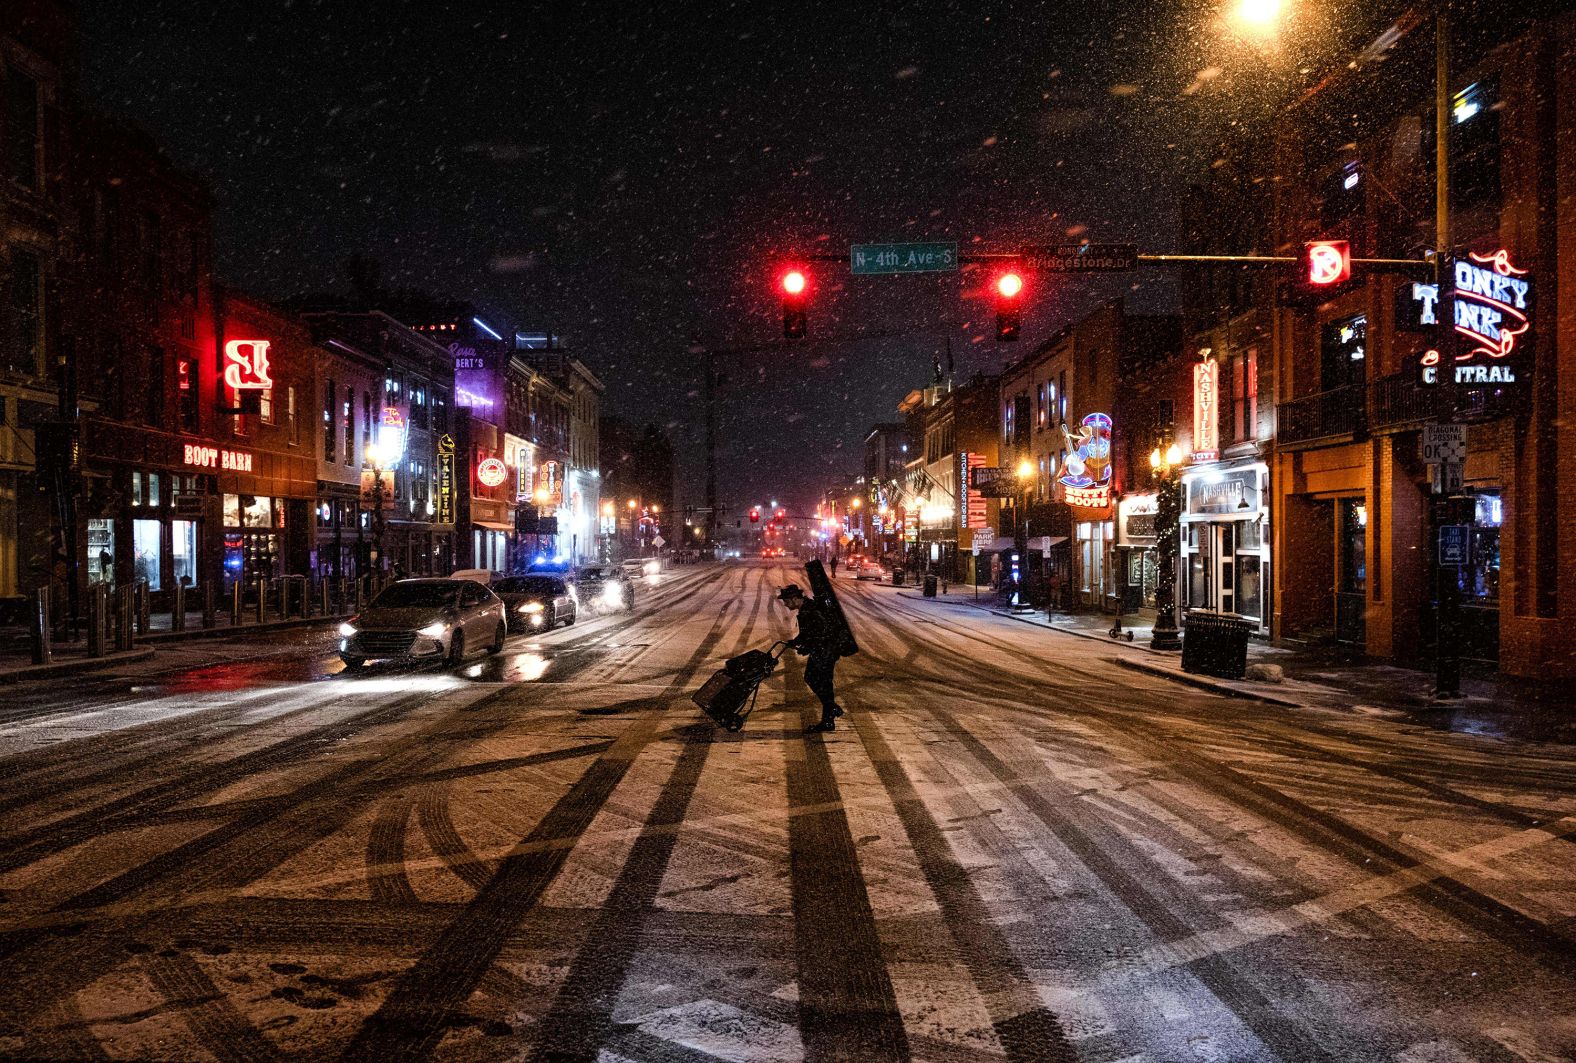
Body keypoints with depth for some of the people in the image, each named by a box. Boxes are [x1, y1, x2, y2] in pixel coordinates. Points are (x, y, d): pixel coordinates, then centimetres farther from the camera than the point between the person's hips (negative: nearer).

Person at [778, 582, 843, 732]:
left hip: (826, 653, -10)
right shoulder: (804, 609, 7)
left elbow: (827, 633, -27)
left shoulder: (813, 610, -25)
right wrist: (796, 641, 8)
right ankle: (833, 708, 25)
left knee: (823, 685, -2)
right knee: (810, 679, 17)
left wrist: (808, 648, -22)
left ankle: (828, 722, 8)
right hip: (817, 652, 10)